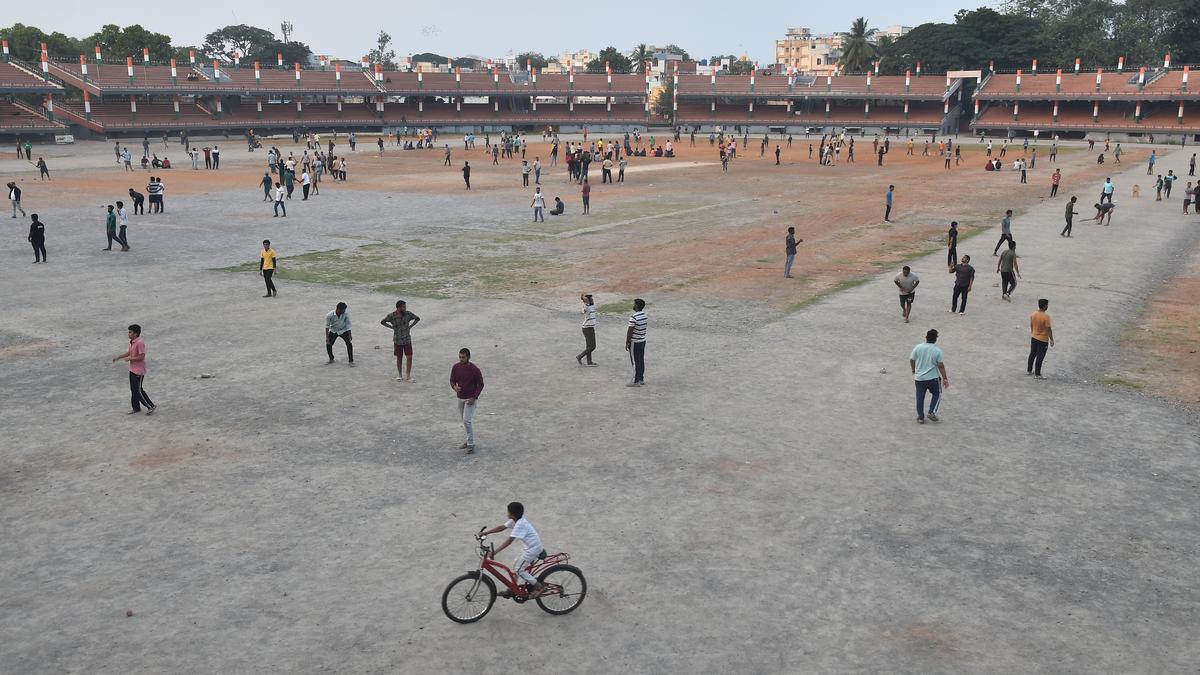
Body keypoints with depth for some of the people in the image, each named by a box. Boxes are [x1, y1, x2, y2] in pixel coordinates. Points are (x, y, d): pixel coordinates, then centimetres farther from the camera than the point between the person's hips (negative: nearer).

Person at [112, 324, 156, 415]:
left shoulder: (140, 343, -21)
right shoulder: (132, 342, 9)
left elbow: (142, 357, -24)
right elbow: (129, 352, 22)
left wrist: (129, 358, -18)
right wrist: (118, 357, 13)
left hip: (138, 371, -10)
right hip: (132, 369, 10)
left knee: (138, 390, -5)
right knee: (133, 389, 14)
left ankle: (151, 406, 5)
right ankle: (136, 408, 24)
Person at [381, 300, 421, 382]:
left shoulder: (408, 314, -10)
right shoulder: (391, 316, -13)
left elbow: (417, 318, 7)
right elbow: (382, 322, 3)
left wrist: (410, 326, -3)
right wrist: (392, 327, -5)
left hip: (407, 340, 1)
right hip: (397, 340, -1)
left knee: (409, 357, -4)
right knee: (399, 358, 9)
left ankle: (408, 375, 5)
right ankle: (400, 375, 22)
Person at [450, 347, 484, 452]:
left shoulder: (475, 370, -16)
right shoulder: (456, 367, -2)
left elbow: (480, 384, -8)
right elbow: (452, 380, 8)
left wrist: (474, 398, -15)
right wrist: (454, 387, -15)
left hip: (470, 399, -6)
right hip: (460, 398, 6)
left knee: (467, 420, -13)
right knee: (465, 420, 15)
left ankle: (471, 445, -6)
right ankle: (469, 441, 29)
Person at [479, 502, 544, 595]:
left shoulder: (520, 524, -26)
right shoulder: (515, 520, 2)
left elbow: (510, 540, -30)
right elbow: (502, 527, 10)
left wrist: (495, 552, -32)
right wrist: (486, 532, 5)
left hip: (532, 548, -10)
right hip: (528, 547, 10)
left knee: (519, 570, -5)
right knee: (515, 566, 16)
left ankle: (539, 587, 2)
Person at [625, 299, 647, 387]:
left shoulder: (633, 318, -23)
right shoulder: (644, 315, 3)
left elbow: (630, 331, -19)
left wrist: (627, 343, -10)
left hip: (635, 342, -8)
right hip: (643, 341, 8)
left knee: (635, 362, -1)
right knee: (641, 361, 14)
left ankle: (636, 381, 4)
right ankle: (641, 379, 22)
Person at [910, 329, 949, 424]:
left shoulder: (918, 347, -6)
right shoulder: (937, 350, -12)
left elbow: (911, 360, 3)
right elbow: (941, 366, -10)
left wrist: (914, 371, 21)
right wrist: (945, 378, -2)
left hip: (919, 378, 2)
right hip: (932, 378, -2)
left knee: (920, 397, 11)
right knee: (937, 394, 20)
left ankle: (920, 417, 14)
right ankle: (932, 412, 8)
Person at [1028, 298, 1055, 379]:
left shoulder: (1033, 314, -3)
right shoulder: (1046, 317, -23)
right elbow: (1049, 329, -19)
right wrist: (1051, 340, -9)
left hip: (1034, 338, 6)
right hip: (1043, 340, -6)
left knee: (1032, 354, 19)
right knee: (1040, 357, 2)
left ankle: (1029, 370, 31)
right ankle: (1037, 374, 8)